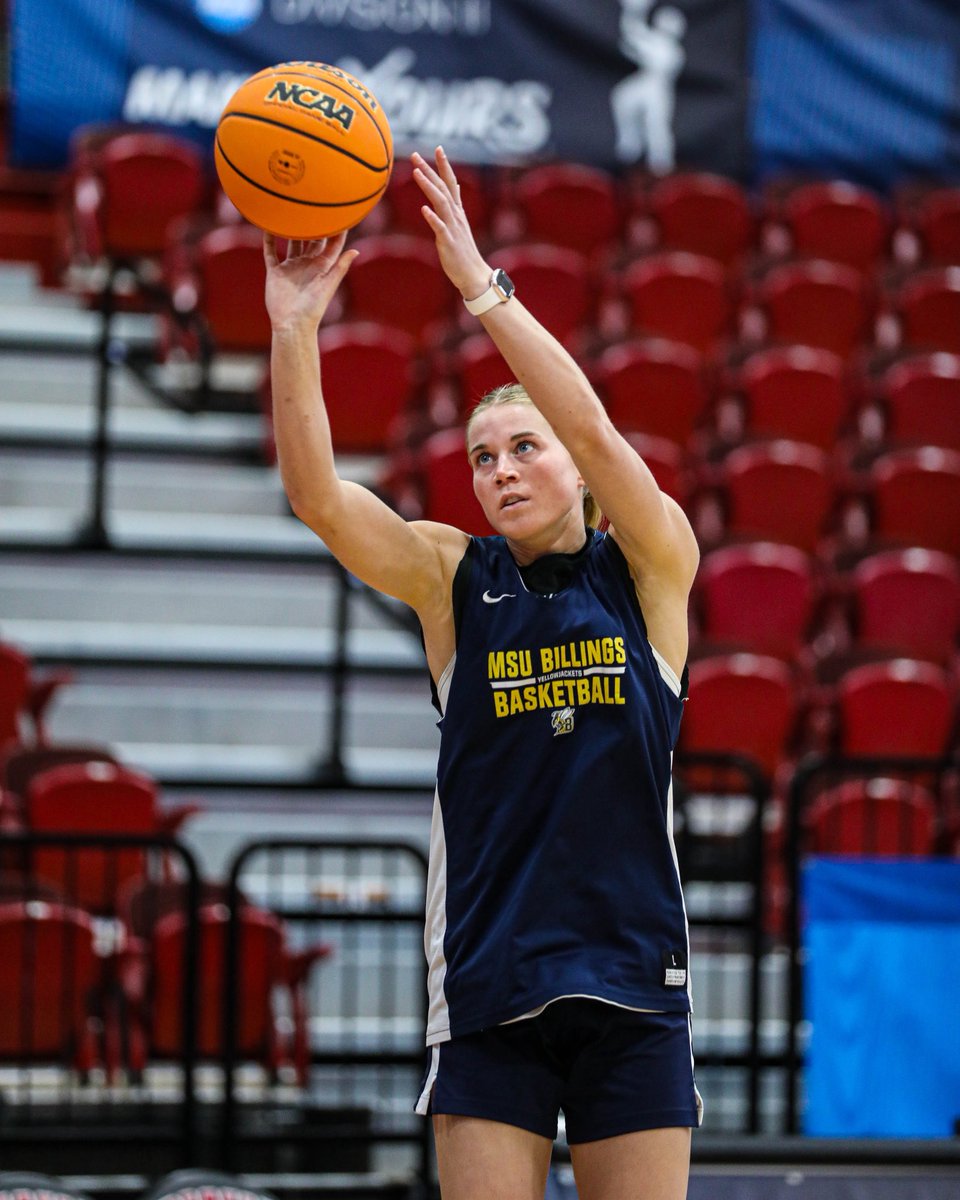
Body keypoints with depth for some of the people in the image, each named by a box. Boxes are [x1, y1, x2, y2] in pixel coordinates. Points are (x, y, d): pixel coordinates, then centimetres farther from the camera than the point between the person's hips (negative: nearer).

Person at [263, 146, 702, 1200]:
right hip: (486, 982, 1)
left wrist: (481, 286, -22)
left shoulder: (652, 567, 2)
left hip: (631, 974, -1)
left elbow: (596, 434, -15)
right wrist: (293, 330, -22)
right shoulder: (451, 576, 6)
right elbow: (315, 495, -9)